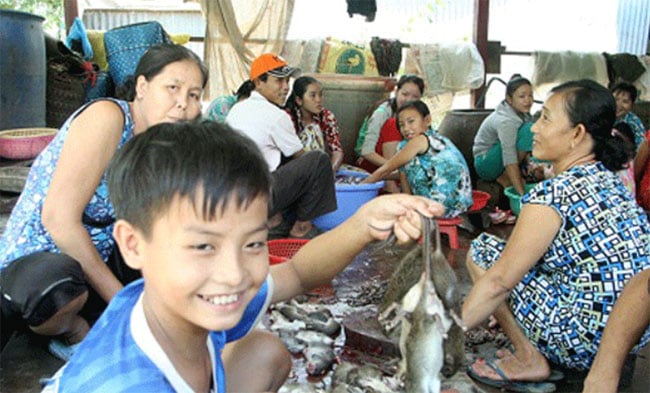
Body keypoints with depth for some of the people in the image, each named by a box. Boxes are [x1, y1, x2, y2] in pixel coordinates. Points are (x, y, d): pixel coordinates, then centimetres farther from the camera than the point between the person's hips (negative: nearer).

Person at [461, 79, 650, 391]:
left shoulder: (553, 193, -20)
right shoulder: (609, 180, 6)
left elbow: (499, 281, -17)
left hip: (590, 342, -9)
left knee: (481, 252, -2)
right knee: (518, 258, 19)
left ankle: (530, 360, 3)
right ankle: (538, 352, 14)